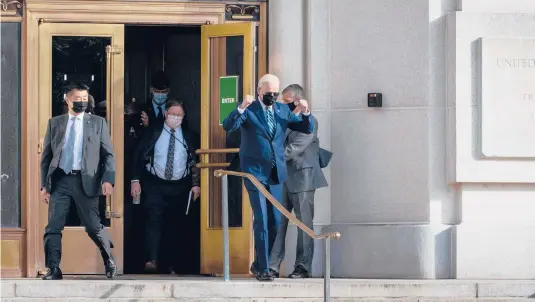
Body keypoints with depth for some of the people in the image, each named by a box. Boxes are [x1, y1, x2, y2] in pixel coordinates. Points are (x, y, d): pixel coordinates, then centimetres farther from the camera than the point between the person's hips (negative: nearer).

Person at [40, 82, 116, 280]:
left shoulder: (98, 123, 9)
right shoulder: (55, 123, 12)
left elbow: (108, 154, 6)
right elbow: (46, 156, 12)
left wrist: (108, 179, -9)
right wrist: (44, 185, 4)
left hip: (86, 181, -1)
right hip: (60, 181, 1)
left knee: (93, 226, 4)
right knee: (53, 227, -5)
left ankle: (109, 260, 26)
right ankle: (54, 269, -1)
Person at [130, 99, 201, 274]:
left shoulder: (188, 137, 6)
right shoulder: (152, 133, 2)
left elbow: (195, 162, 8)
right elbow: (139, 156, 0)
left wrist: (196, 184, 0)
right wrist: (135, 180, -7)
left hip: (179, 187, 2)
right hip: (155, 184, -2)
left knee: (176, 226, 4)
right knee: (154, 220, -17)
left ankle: (172, 265, 12)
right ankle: (152, 261, -24)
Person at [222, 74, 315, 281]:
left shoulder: (283, 110, 8)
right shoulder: (248, 109, -4)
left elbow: (307, 129, 10)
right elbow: (227, 126, -18)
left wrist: (305, 113, -10)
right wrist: (241, 108, -33)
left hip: (276, 173, 5)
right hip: (255, 171, -5)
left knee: (275, 222, 8)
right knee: (261, 221, -8)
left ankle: (259, 264, 24)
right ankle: (263, 269, -3)